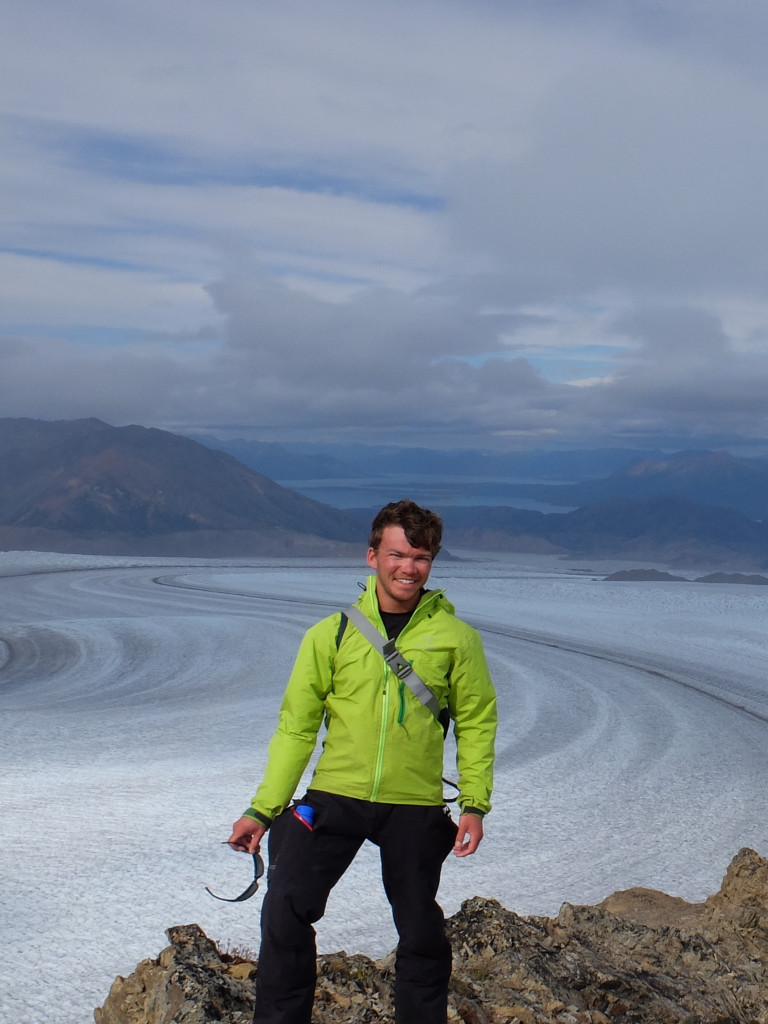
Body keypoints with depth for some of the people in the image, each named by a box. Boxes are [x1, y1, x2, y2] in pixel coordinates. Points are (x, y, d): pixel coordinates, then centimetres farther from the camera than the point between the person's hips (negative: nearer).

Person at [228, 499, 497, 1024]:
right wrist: (263, 809, 1)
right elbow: (296, 726, 3)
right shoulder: (331, 635, 0)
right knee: (285, 912, -8)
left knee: (421, 933, 11)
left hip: (416, 808, 0)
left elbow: (476, 723, 4)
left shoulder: (456, 638, -2)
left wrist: (475, 804, -4)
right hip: (335, 795, 0)